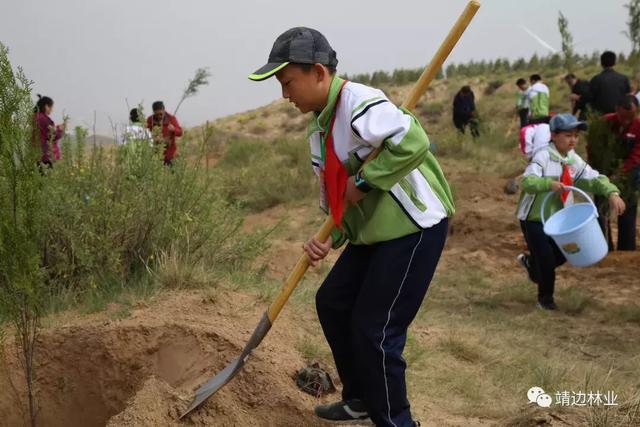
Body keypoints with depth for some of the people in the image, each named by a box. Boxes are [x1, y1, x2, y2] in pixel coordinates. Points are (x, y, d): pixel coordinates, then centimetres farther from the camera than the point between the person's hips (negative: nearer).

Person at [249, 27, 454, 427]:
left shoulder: (358, 102, -21)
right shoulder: (318, 124, 10)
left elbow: (413, 142, -35)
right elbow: (332, 188, 15)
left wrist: (363, 181, -25)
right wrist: (329, 237, -1)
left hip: (413, 227, -10)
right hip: (372, 231, 10)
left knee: (374, 330, -8)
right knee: (332, 302, 16)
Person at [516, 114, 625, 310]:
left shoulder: (575, 161, 1)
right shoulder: (543, 157, -20)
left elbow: (595, 178, -2)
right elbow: (527, 181, -33)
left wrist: (612, 193, -20)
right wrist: (549, 184, -50)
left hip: (556, 219, 7)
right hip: (534, 218, -7)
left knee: (564, 253, 13)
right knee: (547, 259, -5)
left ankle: (531, 263, 40)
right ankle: (545, 298, 17)